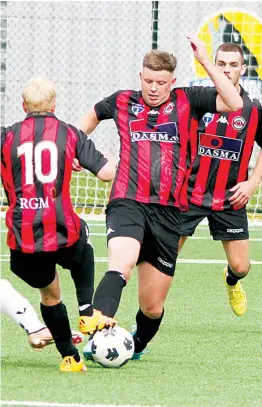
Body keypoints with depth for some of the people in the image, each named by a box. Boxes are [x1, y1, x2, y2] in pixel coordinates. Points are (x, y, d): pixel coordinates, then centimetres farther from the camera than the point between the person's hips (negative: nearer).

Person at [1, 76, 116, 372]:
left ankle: (70, 358, 23)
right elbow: (108, 172, 1)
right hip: (63, 235, -1)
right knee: (82, 248, 36)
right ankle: (88, 312, 22)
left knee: (49, 294, 24)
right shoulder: (69, 134, 5)